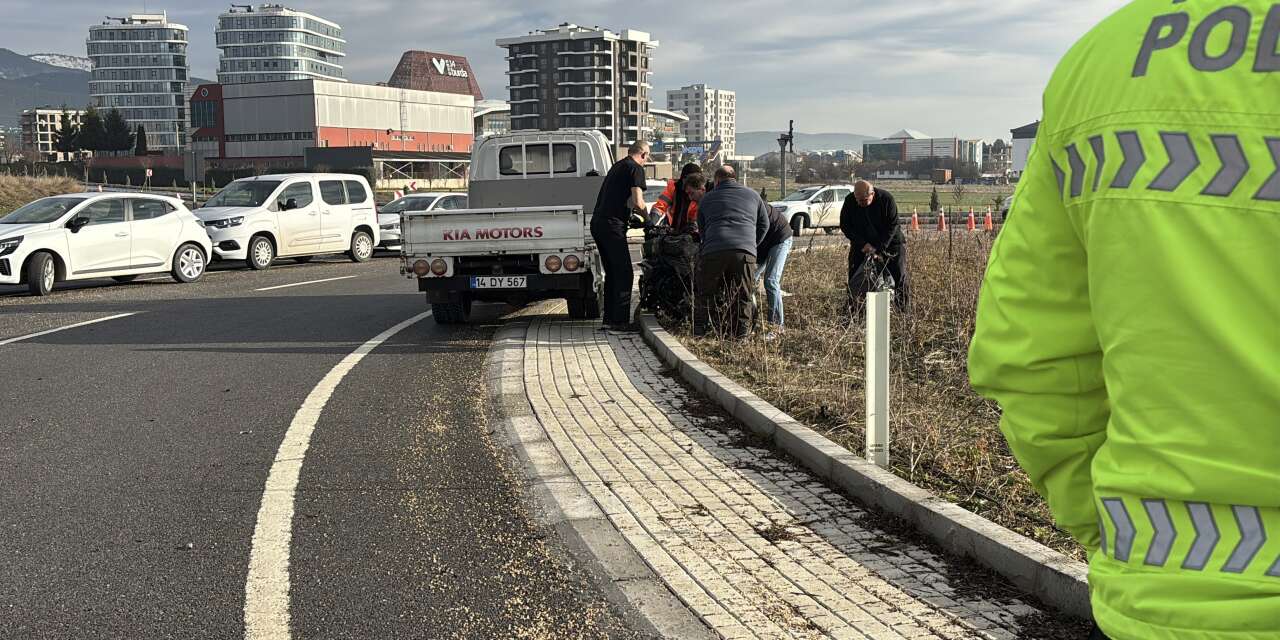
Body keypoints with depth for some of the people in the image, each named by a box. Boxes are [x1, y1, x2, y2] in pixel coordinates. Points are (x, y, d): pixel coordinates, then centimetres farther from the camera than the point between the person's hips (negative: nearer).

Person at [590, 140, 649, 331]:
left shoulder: (618, 165, 22)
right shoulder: (636, 168, -5)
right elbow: (637, 202, -16)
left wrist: (630, 217, 28)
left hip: (597, 223, 9)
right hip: (612, 225, -9)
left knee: (612, 272, 15)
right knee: (625, 274, -5)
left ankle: (609, 318, 17)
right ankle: (620, 321, -7)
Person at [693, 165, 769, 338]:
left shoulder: (707, 198, 23)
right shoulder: (753, 195, 24)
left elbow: (701, 229, 28)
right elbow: (764, 225, 28)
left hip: (713, 251, 0)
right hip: (746, 251, 0)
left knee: (705, 292, 14)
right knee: (743, 296, 11)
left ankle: (699, 330, 16)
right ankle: (741, 333, 11)